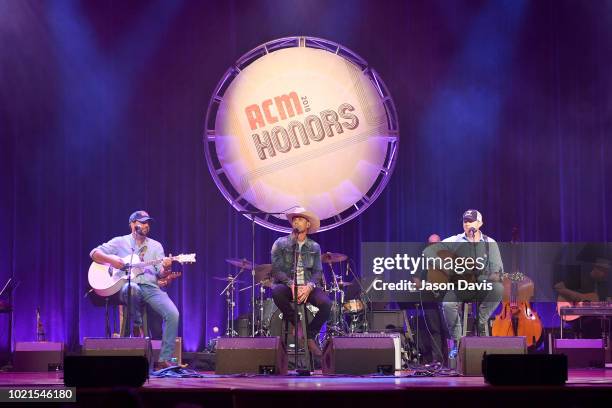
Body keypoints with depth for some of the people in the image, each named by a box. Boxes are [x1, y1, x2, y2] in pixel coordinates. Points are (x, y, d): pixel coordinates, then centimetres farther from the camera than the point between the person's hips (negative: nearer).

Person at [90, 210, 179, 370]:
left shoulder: (155, 246, 18)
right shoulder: (120, 242, 12)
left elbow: (161, 274, 9)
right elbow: (94, 253, 7)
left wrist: (166, 268, -15)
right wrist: (111, 260, -11)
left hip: (151, 288, 3)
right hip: (127, 288, -3)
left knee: (173, 314, -24)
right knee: (132, 288, -43)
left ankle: (164, 360, -21)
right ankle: (137, 326, -16)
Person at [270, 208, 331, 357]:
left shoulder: (314, 247, 11)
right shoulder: (281, 244, 4)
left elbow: (317, 271, 3)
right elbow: (276, 269, -5)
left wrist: (309, 286, -19)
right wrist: (291, 285, -21)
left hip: (308, 286, 1)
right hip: (286, 284, -1)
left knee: (326, 304, -28)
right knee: (276, 292, -38)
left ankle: (310, 336, -5)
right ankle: (295, 323, -12)